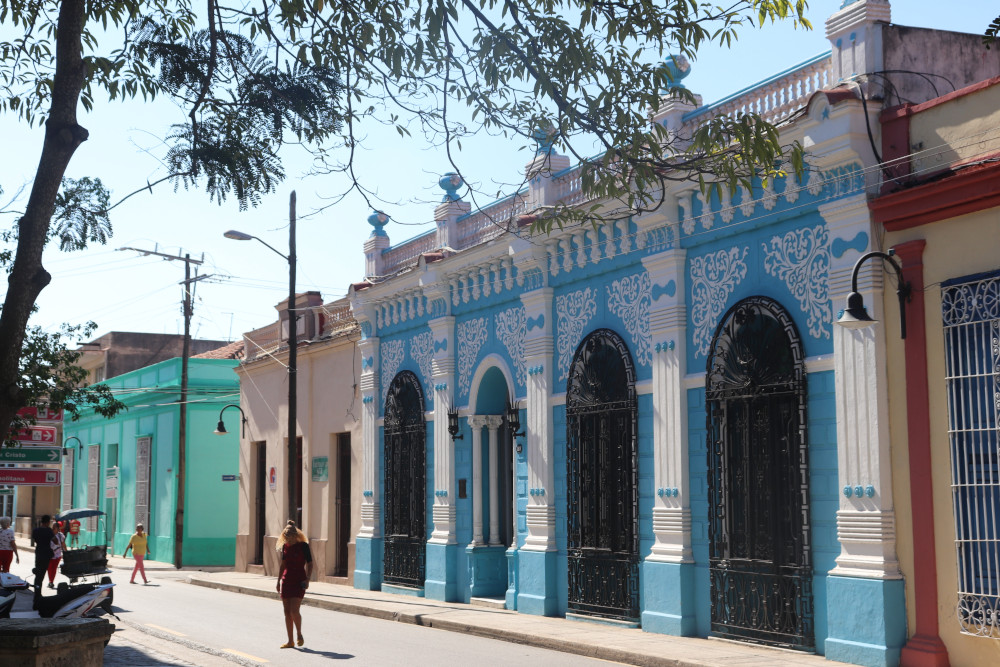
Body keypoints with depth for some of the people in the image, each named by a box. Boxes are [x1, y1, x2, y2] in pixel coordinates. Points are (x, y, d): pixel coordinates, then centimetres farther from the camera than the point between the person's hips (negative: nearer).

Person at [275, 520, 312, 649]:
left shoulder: (303, 546, -7)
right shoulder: (285, 546, 7)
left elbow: (309, 564, -5)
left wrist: (307, 579, -16)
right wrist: (279, 581, 18)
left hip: (299, 580, -5)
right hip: (286, 580, 5)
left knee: (294, 611, -15)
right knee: (287, 612, 5)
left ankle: (299, 634, 9)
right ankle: (290, 641, 12)